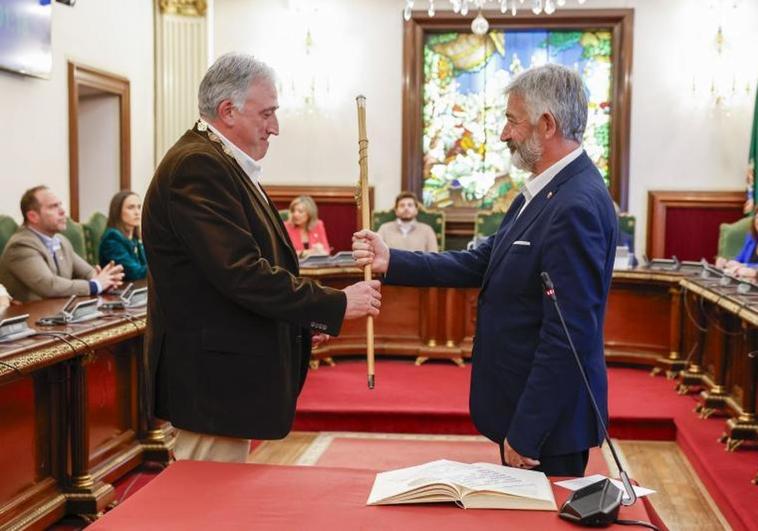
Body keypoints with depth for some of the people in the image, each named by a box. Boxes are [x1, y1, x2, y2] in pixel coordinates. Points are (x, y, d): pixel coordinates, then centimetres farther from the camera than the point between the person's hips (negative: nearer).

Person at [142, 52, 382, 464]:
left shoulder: (220, 163, 15)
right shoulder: (196, 166, -18)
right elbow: (241, 273, -25)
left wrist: (302, 320, 12)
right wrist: (336, 305, -19)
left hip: (232, 369, 11)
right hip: (211, 375, -11)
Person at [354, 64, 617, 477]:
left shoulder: (577, 207, -24)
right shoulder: (542, 192, 7)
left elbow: (568, 335, -25)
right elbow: (483, 264, 9)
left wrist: (525, 433, -22)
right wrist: (391, 262, 3)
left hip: (547, 418, -9)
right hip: (522, 409, 10)